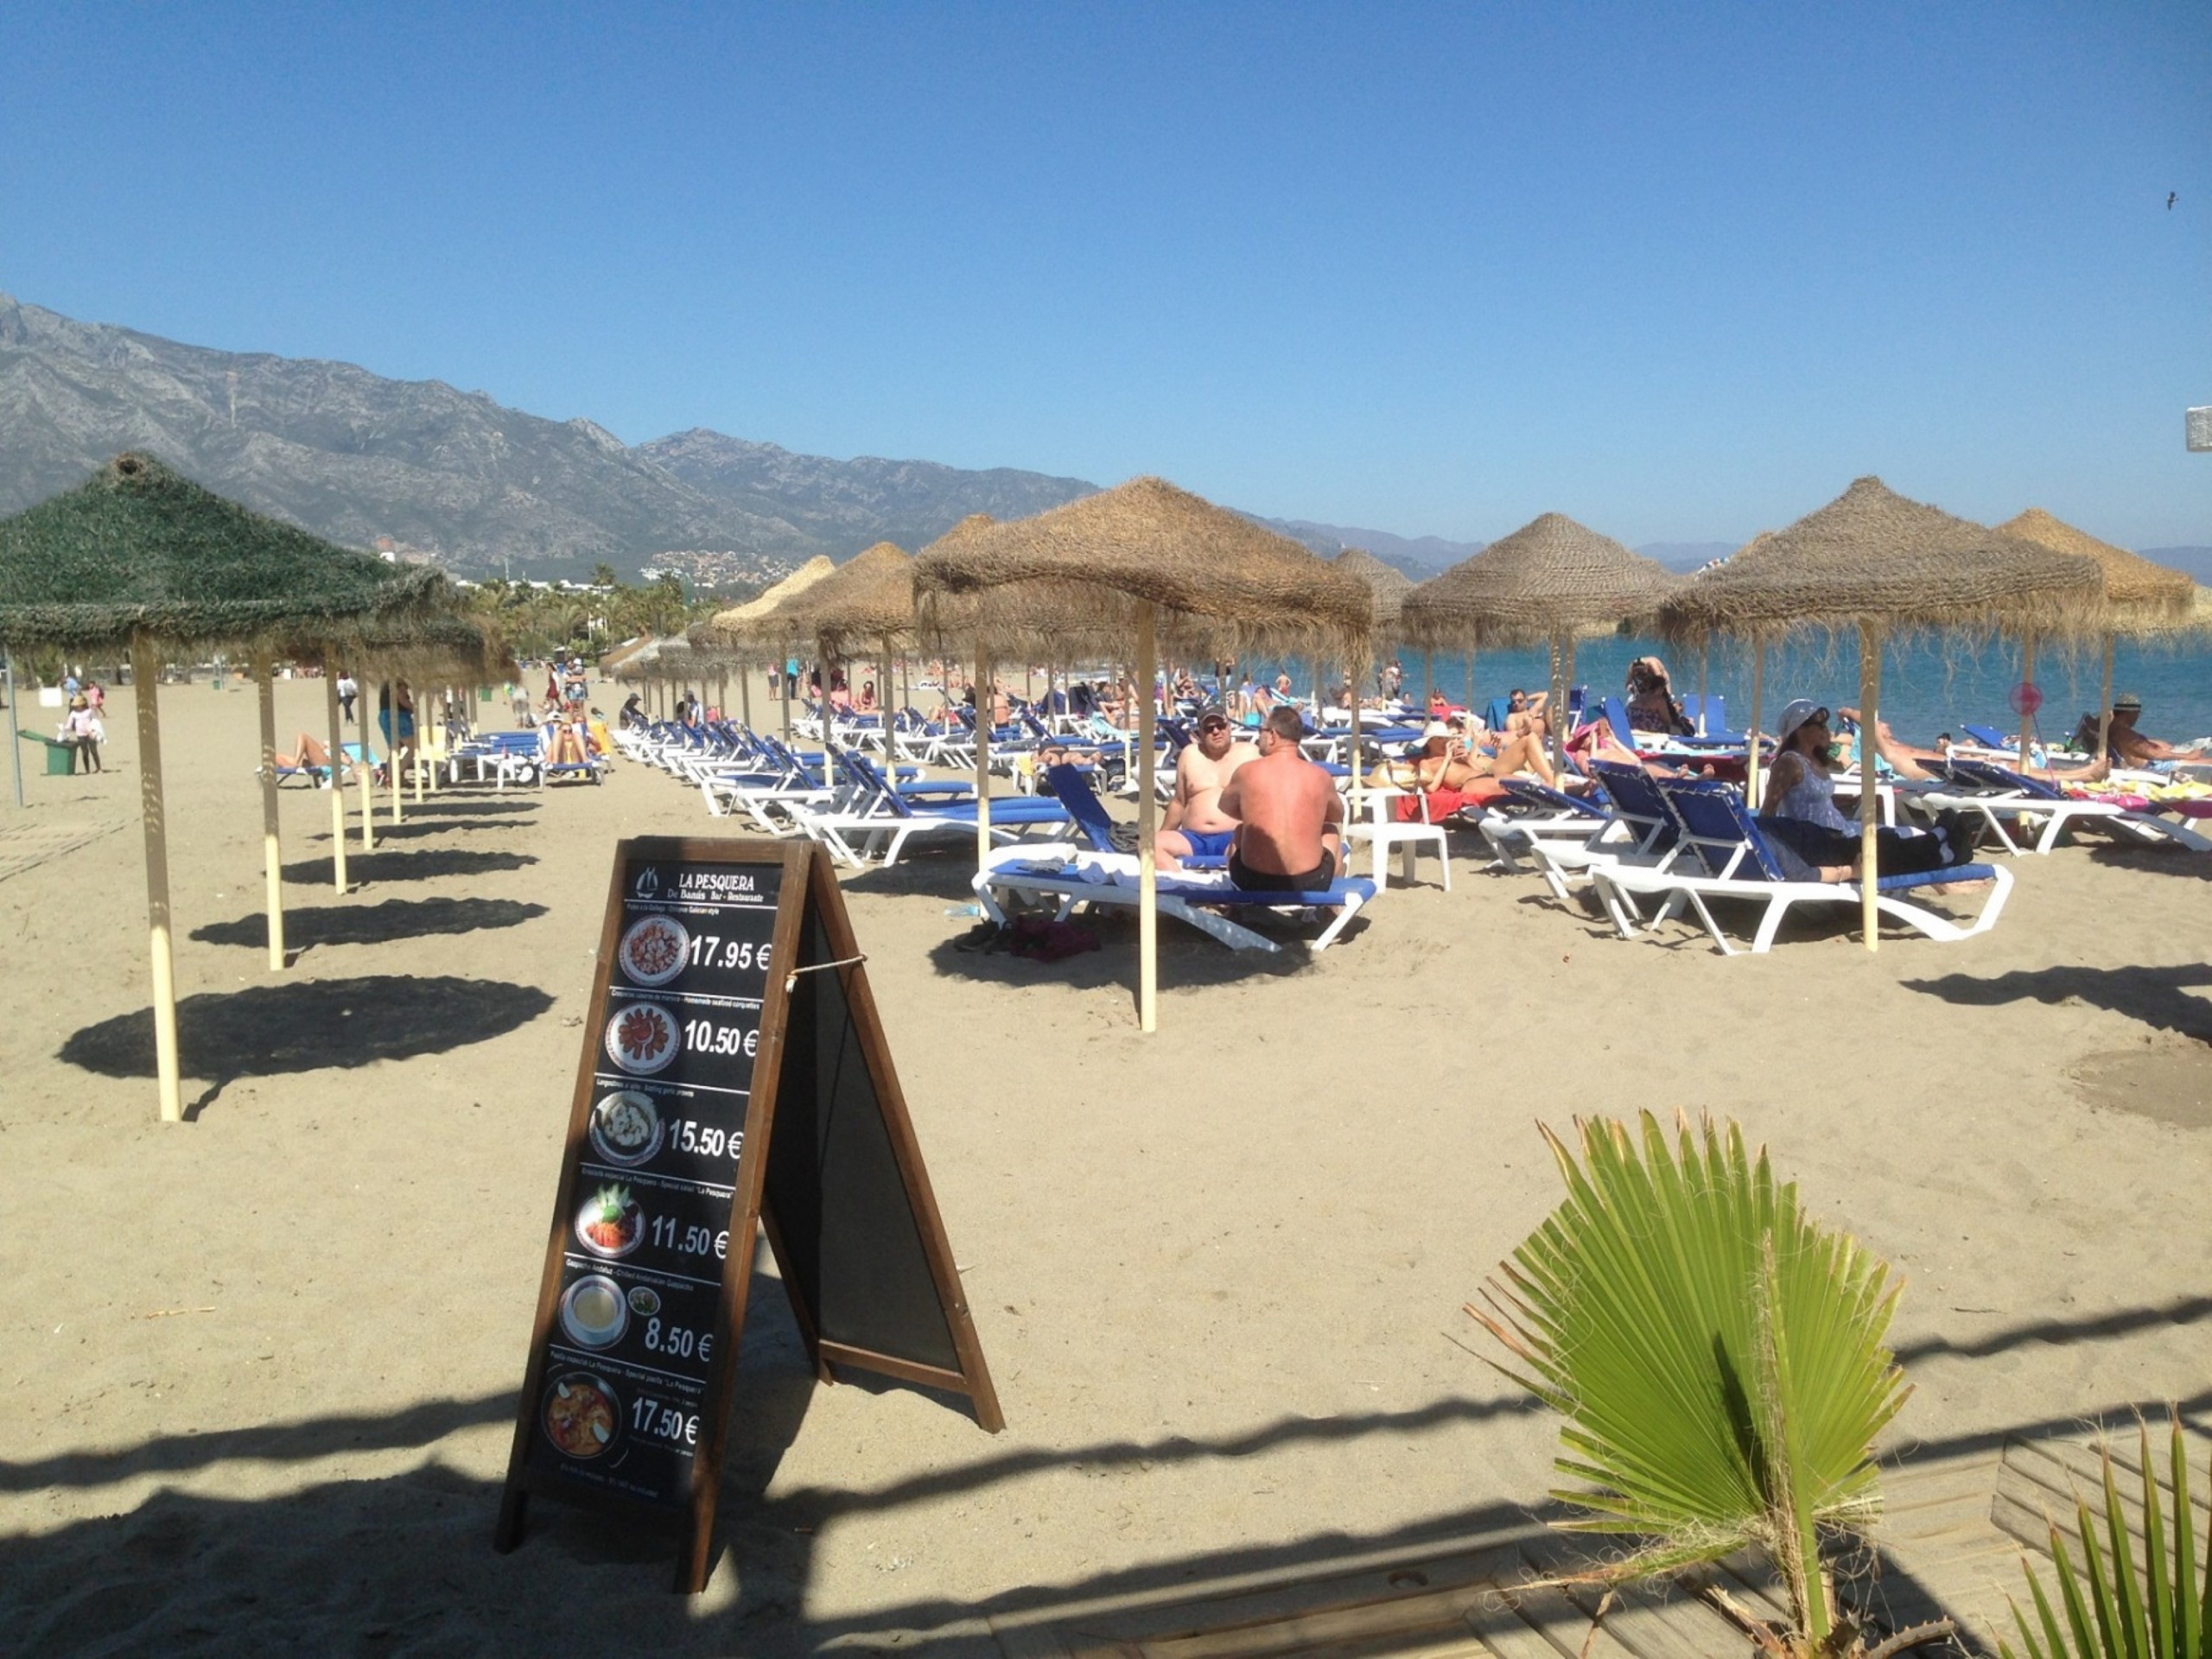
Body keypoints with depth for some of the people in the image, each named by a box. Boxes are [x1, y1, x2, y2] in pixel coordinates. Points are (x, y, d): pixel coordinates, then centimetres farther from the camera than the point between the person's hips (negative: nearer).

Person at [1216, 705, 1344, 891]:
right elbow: (1338, 815, 21)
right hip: (1309, 884, 0)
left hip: (1252, 883, 0)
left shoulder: (1247, 771, -3)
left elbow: (1225, 806, 19)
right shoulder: (1320, 776, -1)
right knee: (1332, 830, 31)